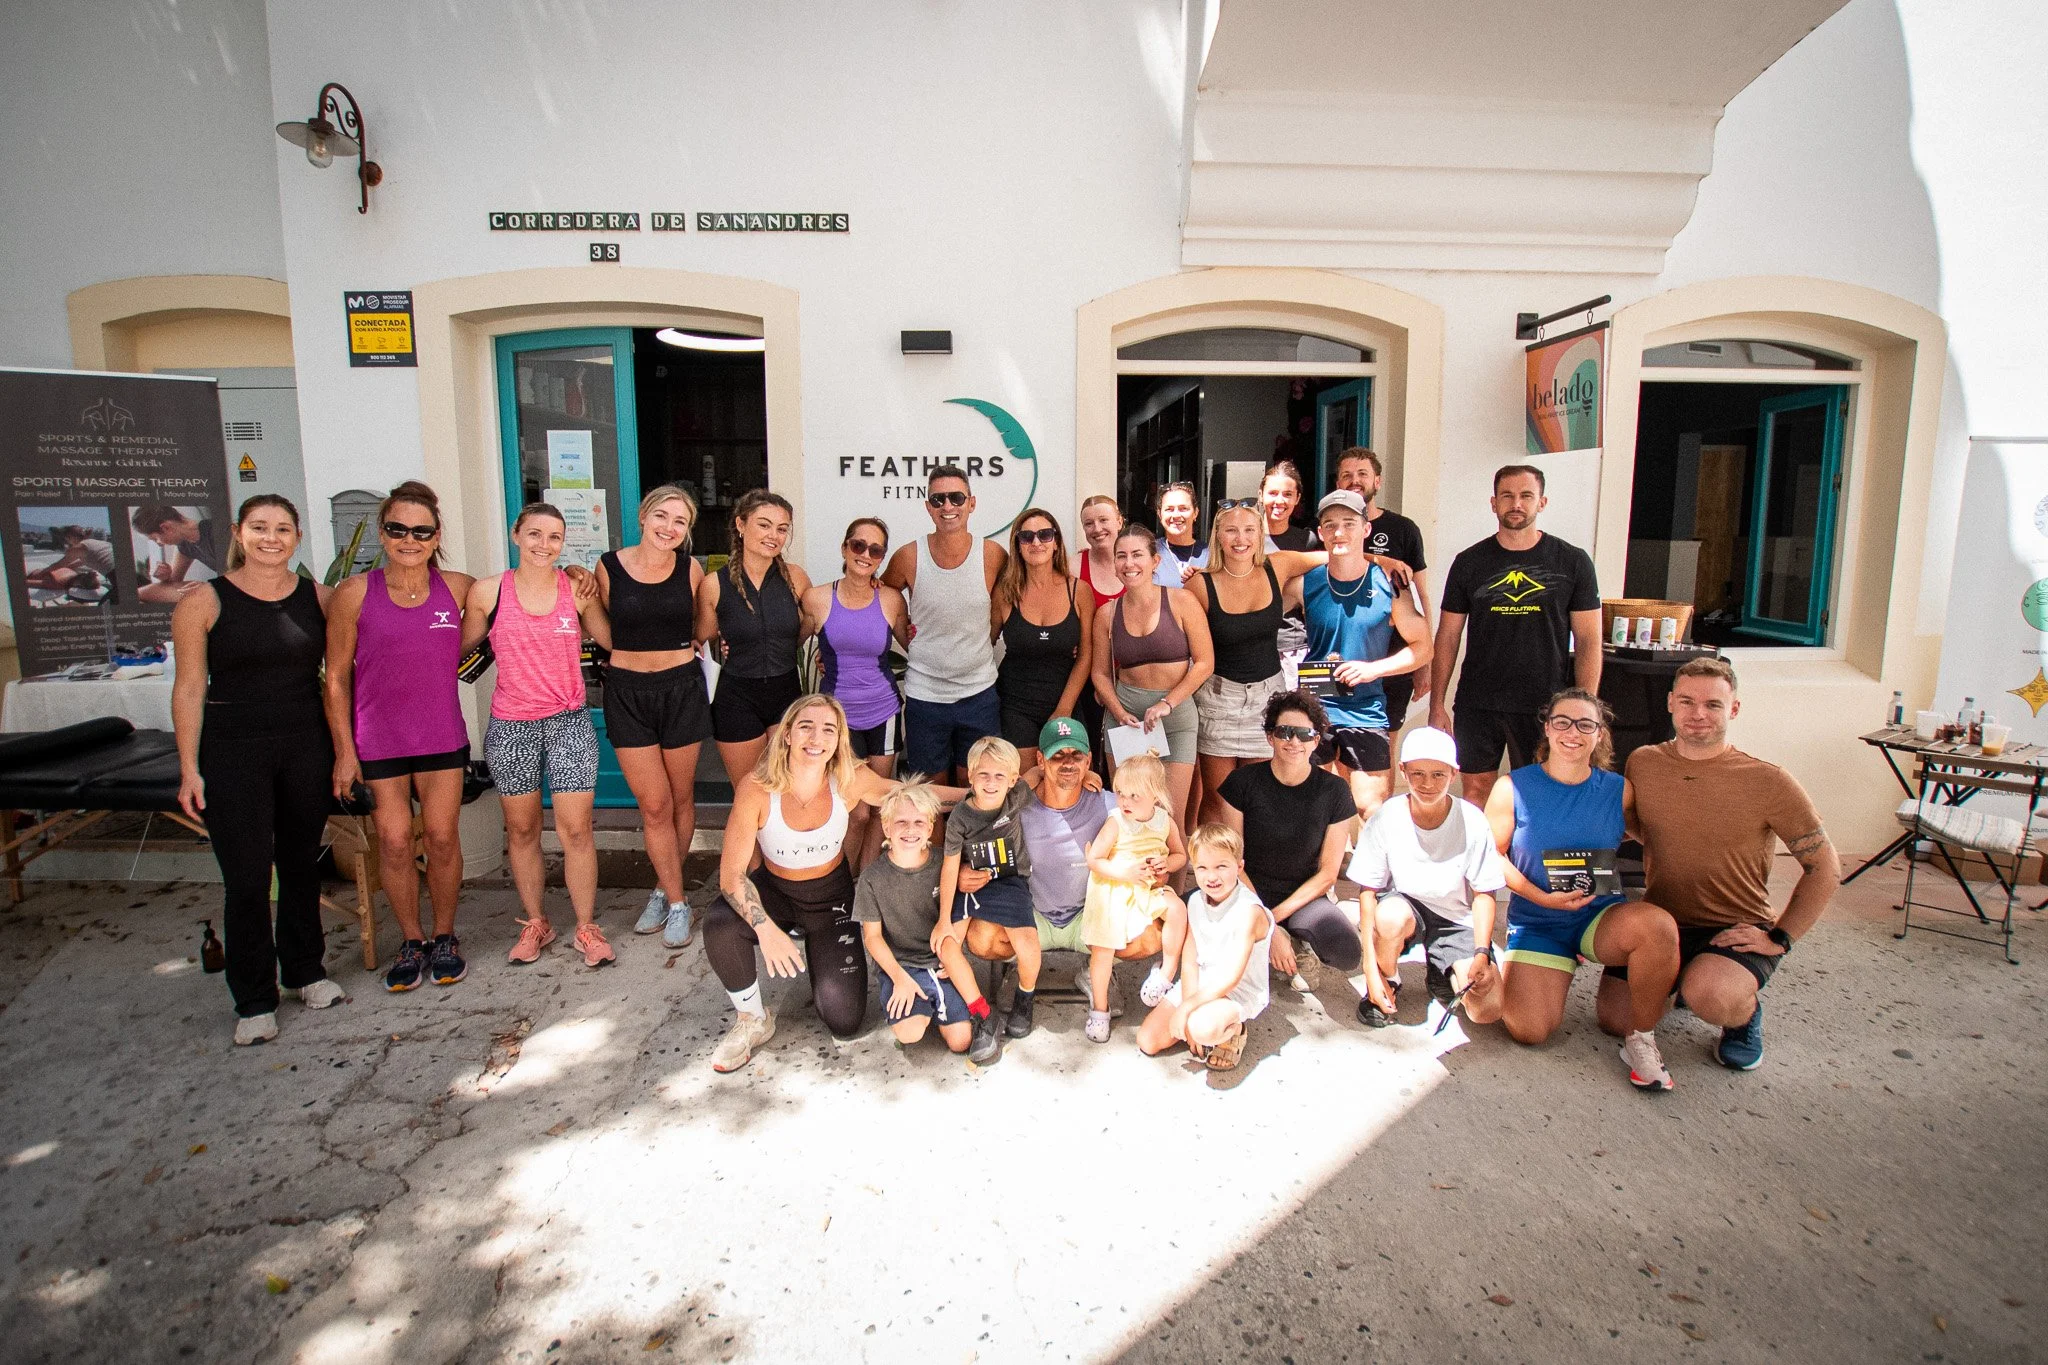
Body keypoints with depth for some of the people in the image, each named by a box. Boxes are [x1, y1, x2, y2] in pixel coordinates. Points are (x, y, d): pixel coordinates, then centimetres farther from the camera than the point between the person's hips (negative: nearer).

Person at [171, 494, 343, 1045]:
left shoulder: (317, 596, 3)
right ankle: (254, 1000, 14)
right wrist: (189, 768, -6)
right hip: (233, 752, -2)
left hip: (307, 745, 3)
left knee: (302, 864, 14)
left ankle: (306, 970, 31)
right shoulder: (205, 601, -5)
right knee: (247, 876, 0)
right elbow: (189, 687, -4)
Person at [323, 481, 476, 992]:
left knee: (442, 838, 7)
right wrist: (344, 751, -5)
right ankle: (412, 941, 22)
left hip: (442, 735, 1)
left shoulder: (457, 587, -2)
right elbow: (336, 678, -3)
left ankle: (444, 937, 24)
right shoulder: (354, 594, -6)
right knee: (394, 842, 4)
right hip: (377, 739, -1)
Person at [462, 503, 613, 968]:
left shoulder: (577, 588, -3)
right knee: (522, 830, 12)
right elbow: (460, 647, 7)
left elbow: (613, 642, 3)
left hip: (569, 721, 0)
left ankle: (587, 928, 13)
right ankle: (535, 923, 30)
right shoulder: (487, 591, -4)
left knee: (576, 829, -3)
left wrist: (589, 602, -6)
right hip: (510, 725, 1)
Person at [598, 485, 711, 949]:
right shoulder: (608, 567, -5)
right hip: (627, 692, -1)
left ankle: (663, 889, 29)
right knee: (654, 805, -1)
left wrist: (684, 643, 0)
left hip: (682, 688, 1)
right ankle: (677, 901, 14)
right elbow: (603, 627, 10)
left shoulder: (690, 569, -3)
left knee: (680, 799, 10)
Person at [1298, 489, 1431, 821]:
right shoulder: (1306, 583, -4)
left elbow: (1422, 647, 1)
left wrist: (1373, 668, -13)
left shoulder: (1388, 584, -5)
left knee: (1374, 812, 3)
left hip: (1366, 712, -1)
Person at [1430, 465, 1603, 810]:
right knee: (1476, 789, 6)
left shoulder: (1573, 562, 0)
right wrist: (1437, 704, 0)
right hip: (1477, 704, 1)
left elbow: (1588, 641, 1)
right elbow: (1447, 637, 5)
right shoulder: (1469, 562, 3)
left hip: (1545, 705, -1)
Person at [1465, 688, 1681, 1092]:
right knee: (1529, 1031, -19)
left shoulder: (1619, 790, 0)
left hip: (1603, 916, 2)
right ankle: (1489, 978, 18)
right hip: (1536, 922, -2)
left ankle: (1640, 1039, -11)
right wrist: (1543, 897, -14)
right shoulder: (1513, 788, -6)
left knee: (1658, 924, -34)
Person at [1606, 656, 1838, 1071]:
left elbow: (1825, 868, -4)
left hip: (1737, 932, -4)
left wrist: (1779, 937, -10)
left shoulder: (1769, 783, -12)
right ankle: (1682, 979, 24)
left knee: (1707, 996, -34)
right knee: (1613, 1017, -5)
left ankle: (1745, 1012, 3)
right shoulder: (1642, 763, -1)